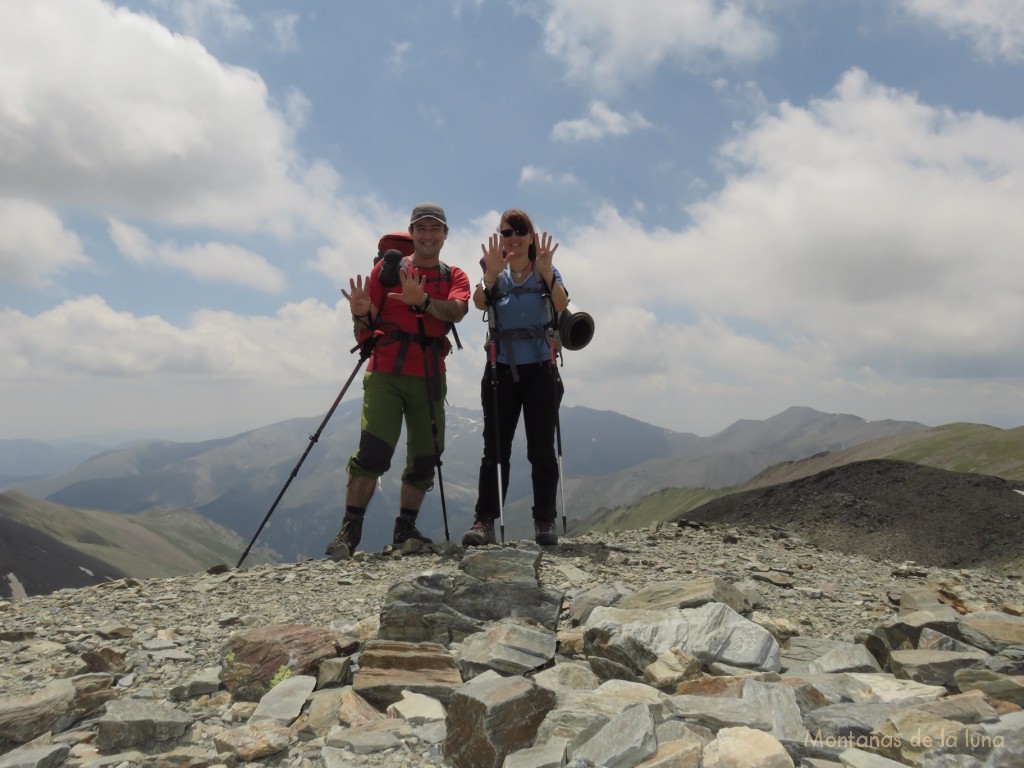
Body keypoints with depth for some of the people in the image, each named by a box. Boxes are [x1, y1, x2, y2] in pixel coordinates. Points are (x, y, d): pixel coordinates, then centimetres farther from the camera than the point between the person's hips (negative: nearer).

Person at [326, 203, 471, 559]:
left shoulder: (455, 277, 12)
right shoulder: (387, 268, 8)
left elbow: (456, 311, -11)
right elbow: (365, 328, 5)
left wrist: (423, 301, -30)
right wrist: (361, 313, -19)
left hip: (430, 378, 3)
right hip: (386, 372, -3)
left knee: (426, 457, 4)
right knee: (373, 451, -14)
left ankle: (405, 530, 19)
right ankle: (348, 531, -6)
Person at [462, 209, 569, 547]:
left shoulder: (546, 272, 9)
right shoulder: (495, 274, 12)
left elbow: (562, 305, -11)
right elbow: (480, 303, -9)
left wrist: (546, 272, -27)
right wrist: (492, 273, -27)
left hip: (541, 370, -1)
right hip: (501, 370, 1)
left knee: (542, 448, -1)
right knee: (495, 448, -4)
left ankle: (545, 522, 4)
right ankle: (484, 521, -4)